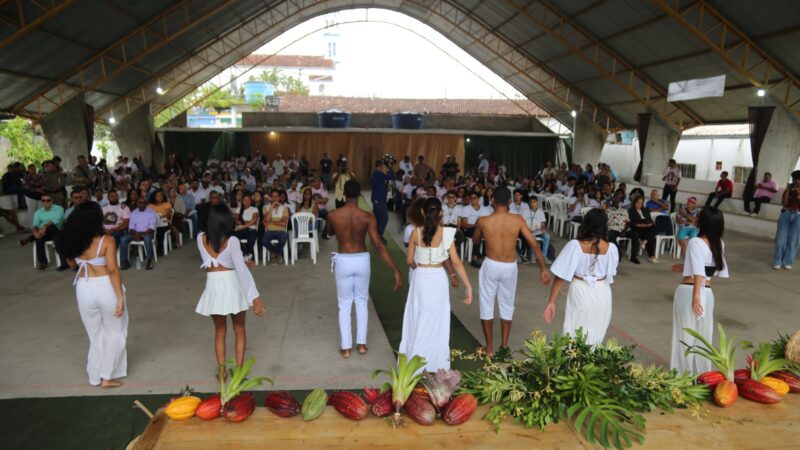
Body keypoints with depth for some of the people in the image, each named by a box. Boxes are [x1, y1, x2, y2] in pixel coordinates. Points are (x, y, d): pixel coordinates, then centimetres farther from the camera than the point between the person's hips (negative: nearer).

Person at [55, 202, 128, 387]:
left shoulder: (73, 241, -1)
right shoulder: (106, 241, -16)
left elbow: (72, 264, 16)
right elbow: (112, 270, -20)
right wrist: (120, 297, -17)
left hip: (84, 289, 4)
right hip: (105, 288, -4)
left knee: (95, 334, 21)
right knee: (114, 332, 16)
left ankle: (96, 376, 32)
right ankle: (107, 376, 16)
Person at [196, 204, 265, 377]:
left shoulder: (201, 238, -3)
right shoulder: (231, 241, -15)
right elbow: (242, 269, -23)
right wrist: (254, 296, -25)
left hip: (213, 287, 3)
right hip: (232, 286, -2)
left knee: (220, 332, 19)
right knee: (239, 330, 17)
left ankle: (222, 371, 21)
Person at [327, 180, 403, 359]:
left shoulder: (333, 215, -11)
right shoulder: (368, 217, -13)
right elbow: (379, 246, -18)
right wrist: (396, 271, -17)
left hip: (343, 261, -1)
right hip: (362, 260, 1)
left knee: (344, 304, 13)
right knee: (361, 301, 19)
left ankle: (346, 347, 18)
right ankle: (361, 343, 24)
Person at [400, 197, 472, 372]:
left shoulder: (416, 232, -7)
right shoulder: (446, 233, -9)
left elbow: (409, 260, 0)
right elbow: (456, 262, -9)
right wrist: (468, 286, -5)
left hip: (420, 279, 1)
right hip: (438, 279, 0)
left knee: (418, 320, 14)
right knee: (437, 322, 12)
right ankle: (436, 363, 23)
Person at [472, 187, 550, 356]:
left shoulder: (483, 221, -13)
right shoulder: (518, 220, -10)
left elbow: (475, 242, 6)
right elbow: (534, 245, -10)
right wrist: (543, 269, -4)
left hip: (491, 266, -2)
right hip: (510, 267, 2)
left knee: (487, 305, 13)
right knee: (507, 305, 18)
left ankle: (489, 348, 20)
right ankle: (504, 345, 28)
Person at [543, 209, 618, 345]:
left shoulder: (575, 245, -17)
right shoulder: (611, 248, -10)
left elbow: (560, 276, -16)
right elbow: (611, 274, 7)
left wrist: (552, 302, -9)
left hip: (580, 292, -2)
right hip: (602, 294, 2)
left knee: (573, 336, 15)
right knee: (594, 338, 19)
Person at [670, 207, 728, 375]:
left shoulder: (695, 242, -16)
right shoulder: (719, 244, 6)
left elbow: (699, 273, -27)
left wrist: (695, 295, -31)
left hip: (688, 292, -6)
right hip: (708, 293, 6)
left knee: (685, 334, 6)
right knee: (703, 334, 17)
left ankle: (683, 374, 15)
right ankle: (701, 372, 28)